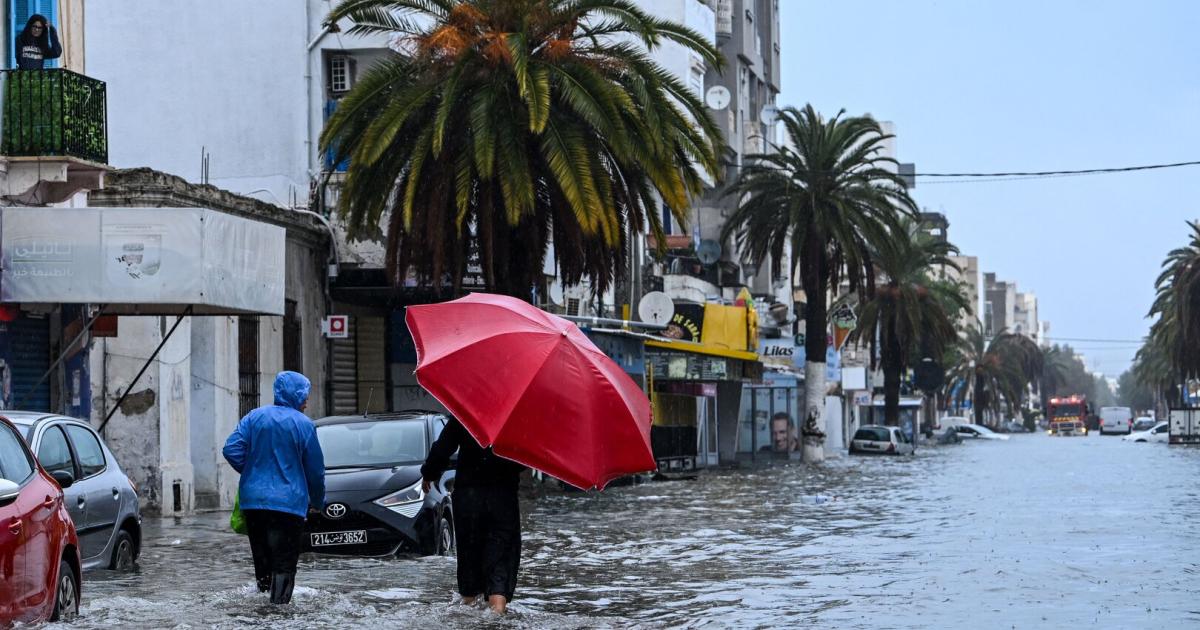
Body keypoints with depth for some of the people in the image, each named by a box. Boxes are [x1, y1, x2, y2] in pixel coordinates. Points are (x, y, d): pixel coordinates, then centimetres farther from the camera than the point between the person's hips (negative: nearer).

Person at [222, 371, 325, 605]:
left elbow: (231, 450, -2)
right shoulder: (303, 424, -3)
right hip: (289, 502, -4)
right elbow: (316, 469, 1)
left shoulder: (254, 417, 5)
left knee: (261, 557, 15)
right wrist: (318, 502, 15)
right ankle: (279, 602, -11)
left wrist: (251, 472, 14)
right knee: (284, 561, -3)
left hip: (252, 499, 4)